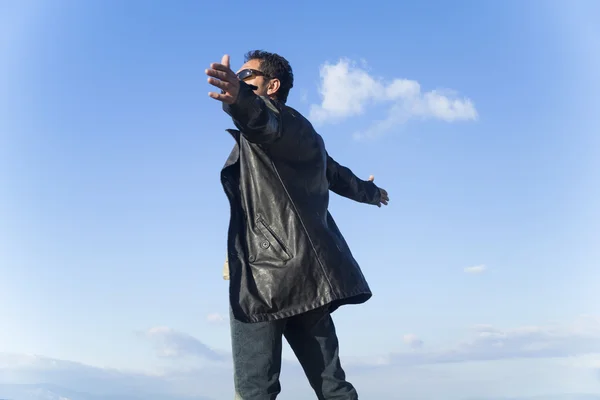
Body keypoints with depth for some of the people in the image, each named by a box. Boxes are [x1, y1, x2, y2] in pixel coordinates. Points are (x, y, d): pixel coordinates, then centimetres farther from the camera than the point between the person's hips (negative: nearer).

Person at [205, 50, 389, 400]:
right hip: (305, 273, 10)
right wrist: (370, 191, 65)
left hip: (266, 273, -10)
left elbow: (265, 122, -28)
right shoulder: (302, 137, 28)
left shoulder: (286, 122, -1)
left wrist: (238, 100, -51)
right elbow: (338, 176, 44)